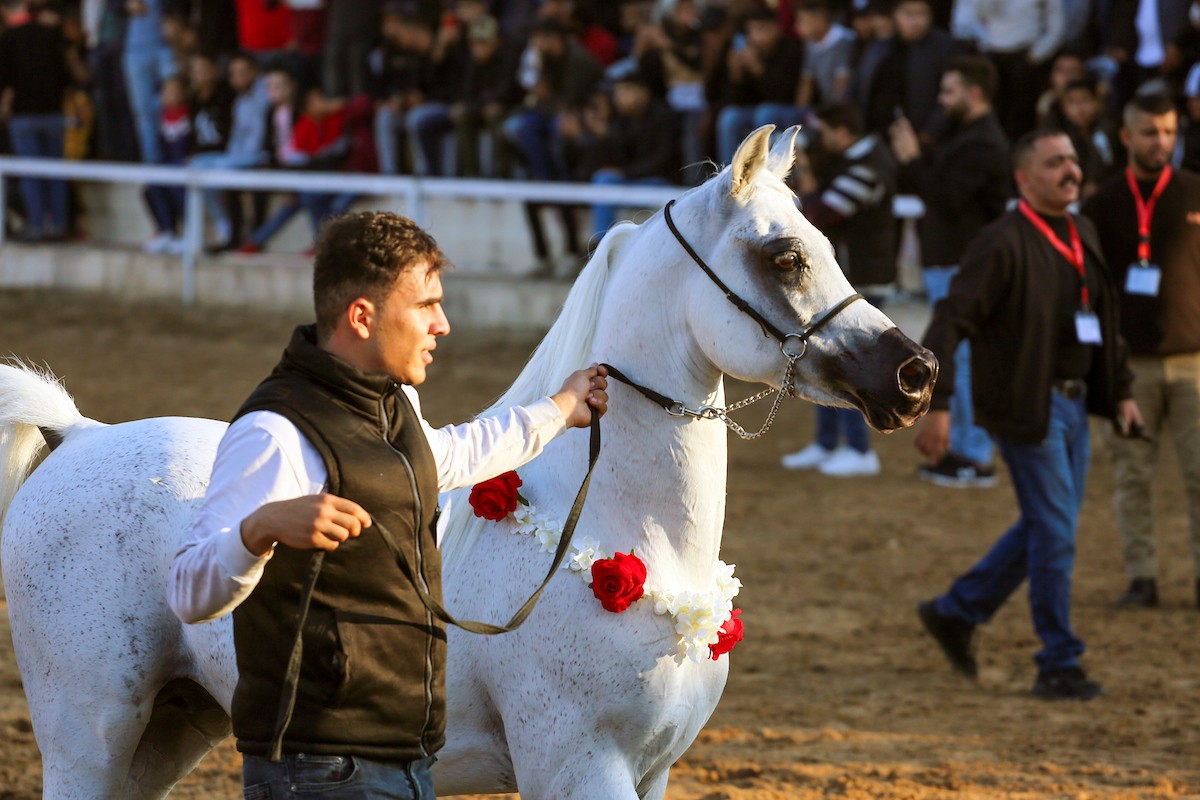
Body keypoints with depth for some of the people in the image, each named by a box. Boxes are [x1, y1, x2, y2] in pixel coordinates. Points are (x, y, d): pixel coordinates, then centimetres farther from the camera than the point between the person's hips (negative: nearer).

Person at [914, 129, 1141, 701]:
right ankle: (1059, 666, 4)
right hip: (1028, 408, -8)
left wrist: (1121, 391, 17)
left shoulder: (1083, 236, 11)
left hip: (1072, 403, 8)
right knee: (1055, 533, -5)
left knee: (1044, 529, 15)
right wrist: (936, 405, -25)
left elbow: (1104, 320, 22)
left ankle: (956, 612, 30)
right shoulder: (1003, 243, -15)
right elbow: (950, 321, -19)